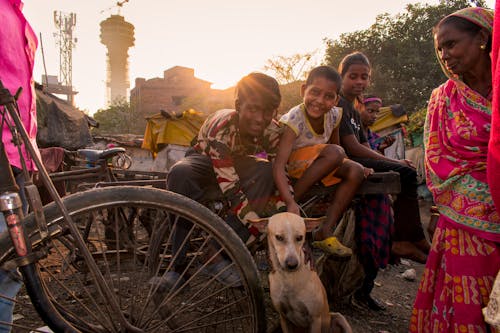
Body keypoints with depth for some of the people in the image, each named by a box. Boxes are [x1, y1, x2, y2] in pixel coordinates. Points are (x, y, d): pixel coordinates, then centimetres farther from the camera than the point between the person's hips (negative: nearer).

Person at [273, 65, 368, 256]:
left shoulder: (334, 115, -9)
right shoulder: (294, 120, -27)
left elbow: (335, 144, 8)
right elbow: (278, 165, -35)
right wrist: (290, 202, -46)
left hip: (317, 164, 7)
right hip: (291, 164, -7)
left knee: (355, 171, -14)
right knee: (334, 153, -29)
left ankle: (326, 230, -15)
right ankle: (290, 203, -25)